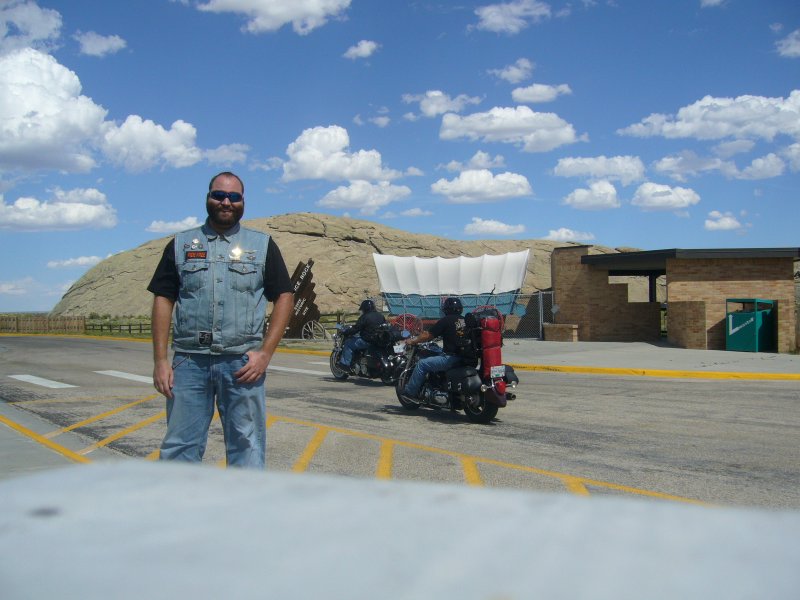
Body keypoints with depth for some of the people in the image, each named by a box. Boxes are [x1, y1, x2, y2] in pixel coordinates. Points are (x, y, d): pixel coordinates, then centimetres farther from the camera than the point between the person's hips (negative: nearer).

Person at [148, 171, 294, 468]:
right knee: (179, 446, 3)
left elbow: (284, 297, 5)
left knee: (247, 446, 3)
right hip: (189, 362, 1)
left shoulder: (263, 245, 10)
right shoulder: (181, 244, 12)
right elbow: (163, 300, 8)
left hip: (243, 364, -1)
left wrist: (265, 353, -5)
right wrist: (160, 360, -1)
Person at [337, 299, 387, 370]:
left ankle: (345, 363, -9)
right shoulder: (380, 316, 10)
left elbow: (356, 328, -15)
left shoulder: (364, 317, -13)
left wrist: (345, 332, -2)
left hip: (367, 341, -9)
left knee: (348, 343, -1)